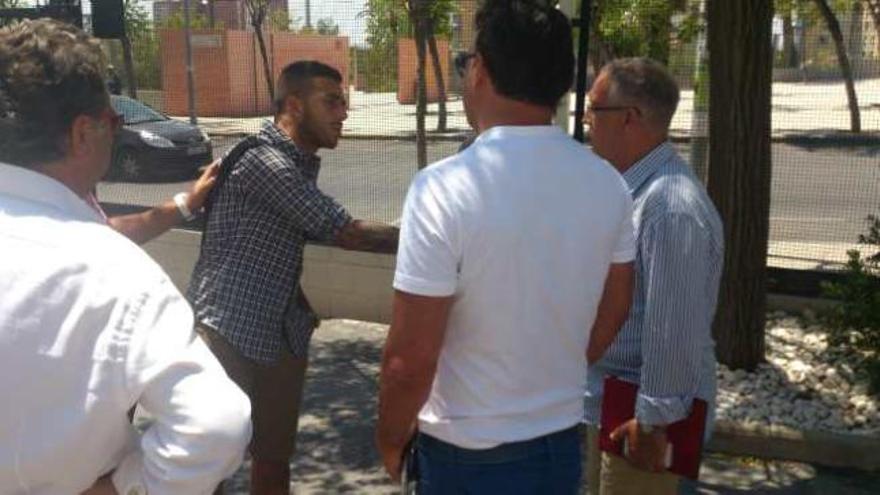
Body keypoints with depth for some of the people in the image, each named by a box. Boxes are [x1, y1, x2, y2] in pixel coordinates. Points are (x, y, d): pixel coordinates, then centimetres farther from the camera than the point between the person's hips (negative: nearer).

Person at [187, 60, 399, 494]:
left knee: (275, 456, 15)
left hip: (281, 334, 8)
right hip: (228, 331, -8)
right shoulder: (265, 161, -19)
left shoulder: (300, 163, 9)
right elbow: (345, 233, -20)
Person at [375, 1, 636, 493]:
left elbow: (411, 359, -22)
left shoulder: (445, 188, -24)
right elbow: (611, 315, 7)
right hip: (563, 443, 5)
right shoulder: (609, 184, -7)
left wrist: (391, 438, -3)